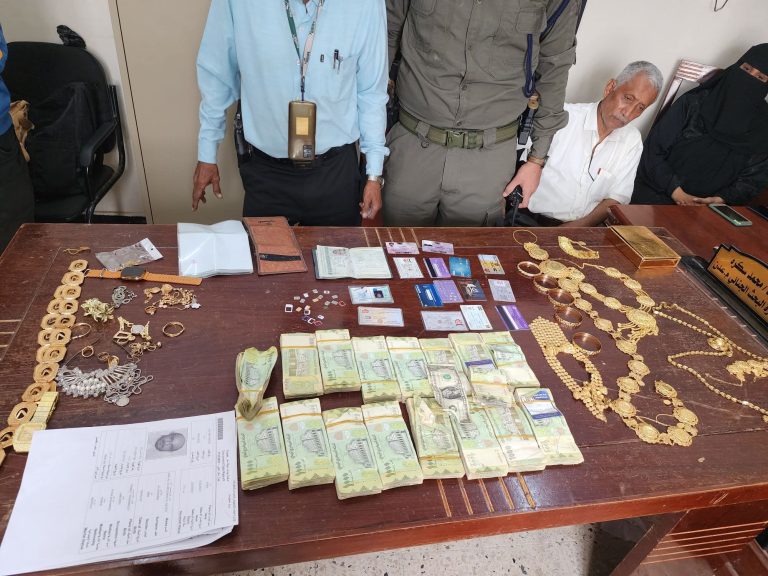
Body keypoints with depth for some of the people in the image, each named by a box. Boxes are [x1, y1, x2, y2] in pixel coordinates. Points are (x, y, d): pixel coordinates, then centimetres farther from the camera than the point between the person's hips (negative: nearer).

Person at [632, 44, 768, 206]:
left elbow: (753, 179, 8)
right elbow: (654, 149, -3)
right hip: (657, 193, -2)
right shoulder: (694, 103, 0)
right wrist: (677, 193, -13)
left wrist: (722, 200, -13)